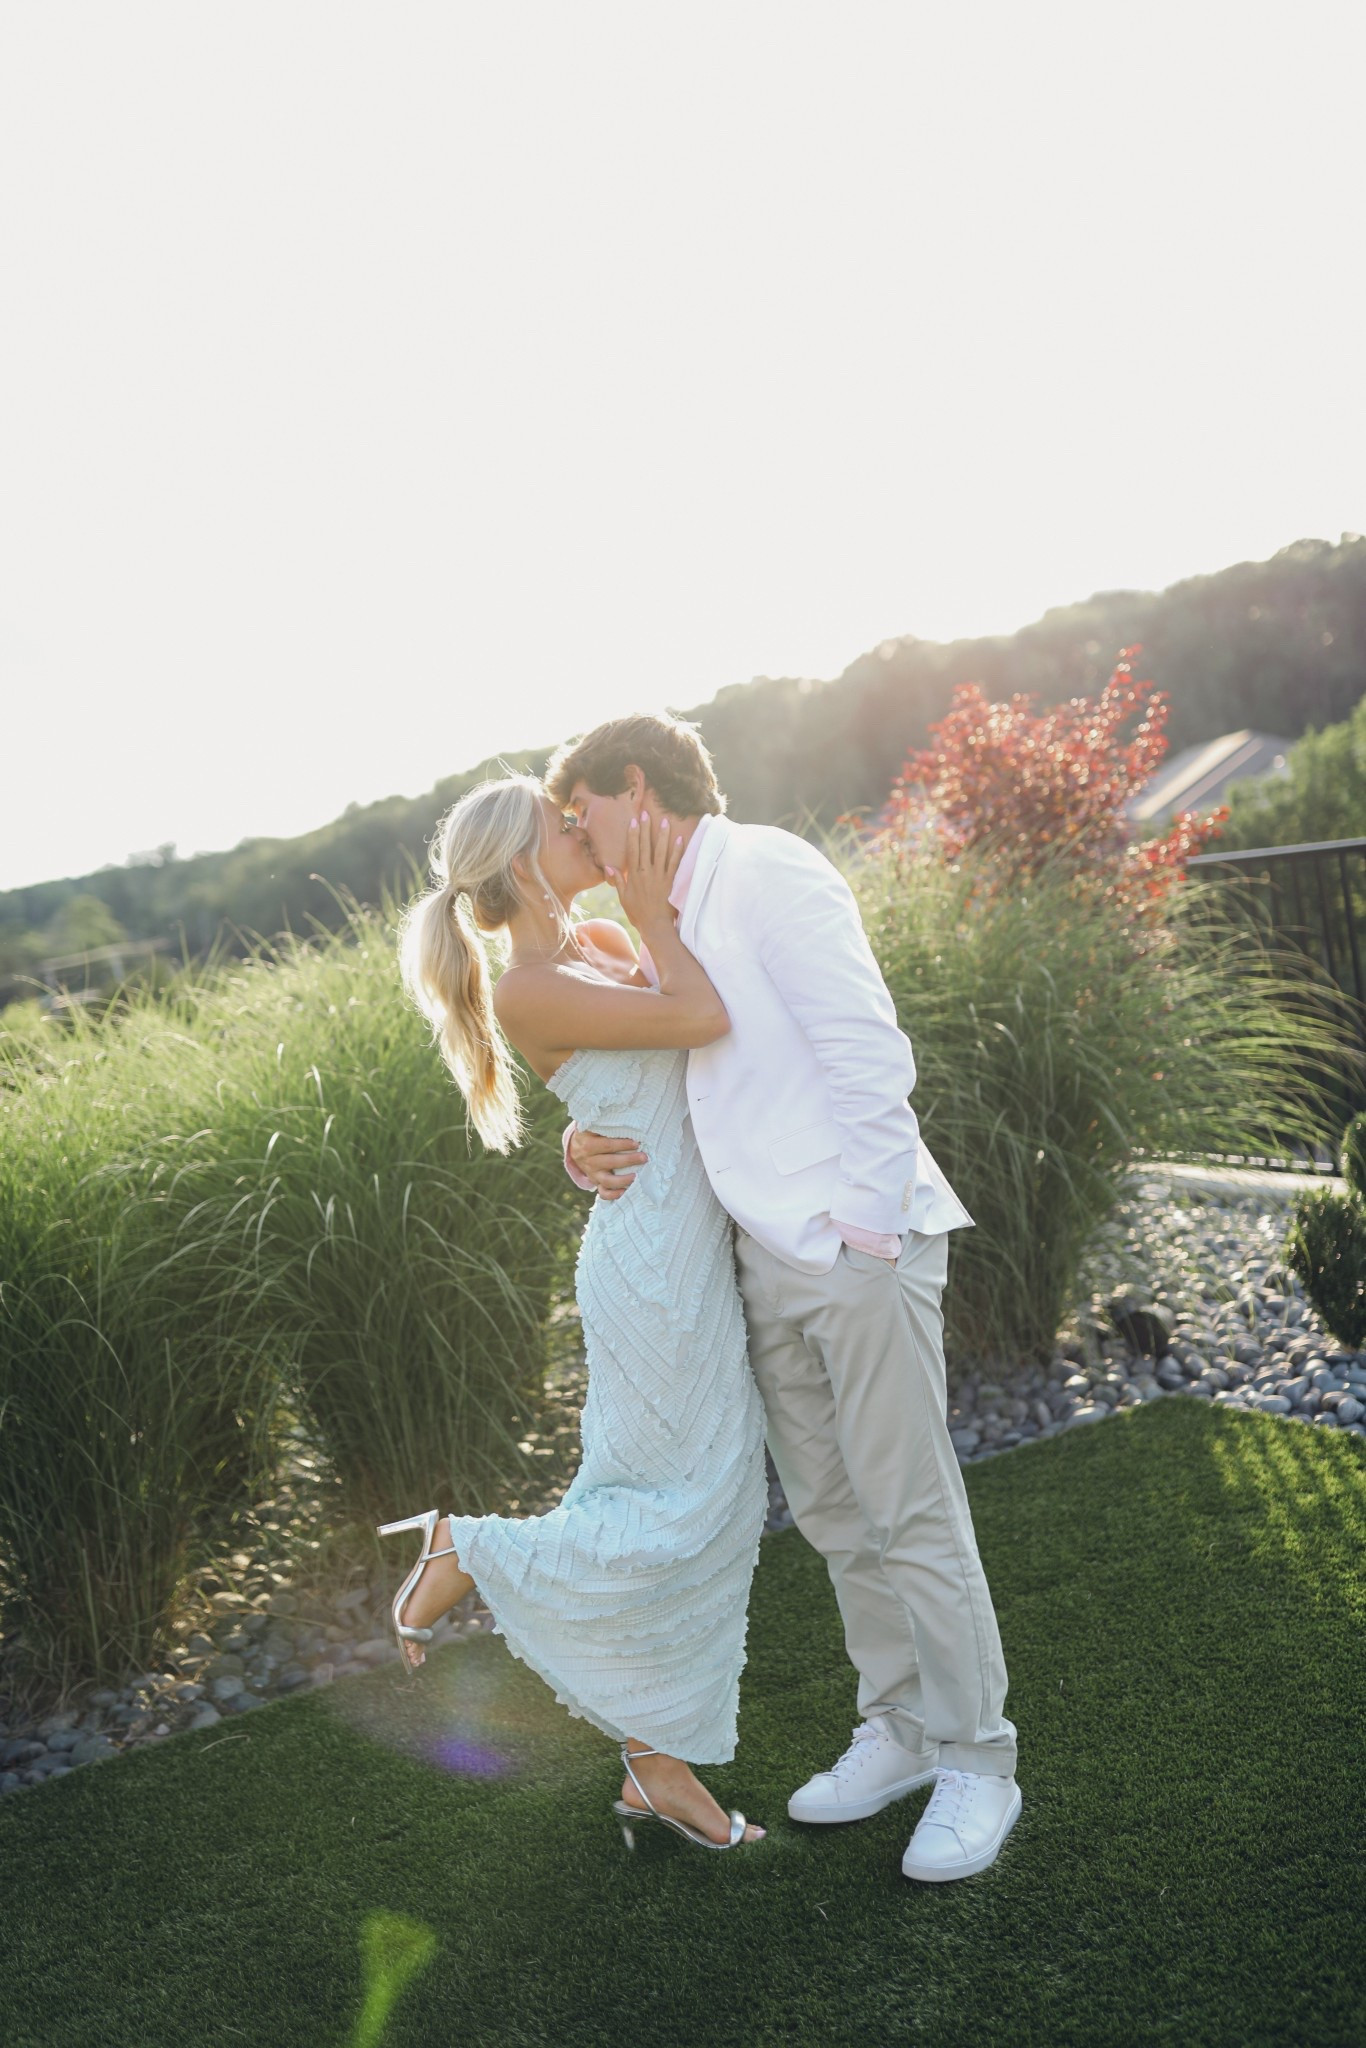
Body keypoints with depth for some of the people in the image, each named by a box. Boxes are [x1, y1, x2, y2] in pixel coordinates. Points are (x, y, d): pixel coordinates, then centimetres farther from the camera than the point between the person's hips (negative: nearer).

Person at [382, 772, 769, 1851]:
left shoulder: (601, 945, 10)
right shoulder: (528, 992, -16)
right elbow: (704, 1020, -21)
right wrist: (653, 913, -9)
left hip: (694, 1263, 9)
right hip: (652, 1266, -9)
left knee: (713, 1510, 12)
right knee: (682, 1513, -2)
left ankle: (660, 1766, 24)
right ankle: (468, 1550, 17)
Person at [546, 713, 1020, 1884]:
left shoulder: (766, 873, -10)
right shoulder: (669, 929, 17)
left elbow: (871, 1057, -17)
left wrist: (873, 1226, -18)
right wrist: (586, 1147, 2)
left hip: (856, 1248, -9)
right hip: (767, 1260, 9)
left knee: (911, 1513, -1)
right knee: (831, 1513, 15)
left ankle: (977, 1766, 13)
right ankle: (899, 1732, 30)